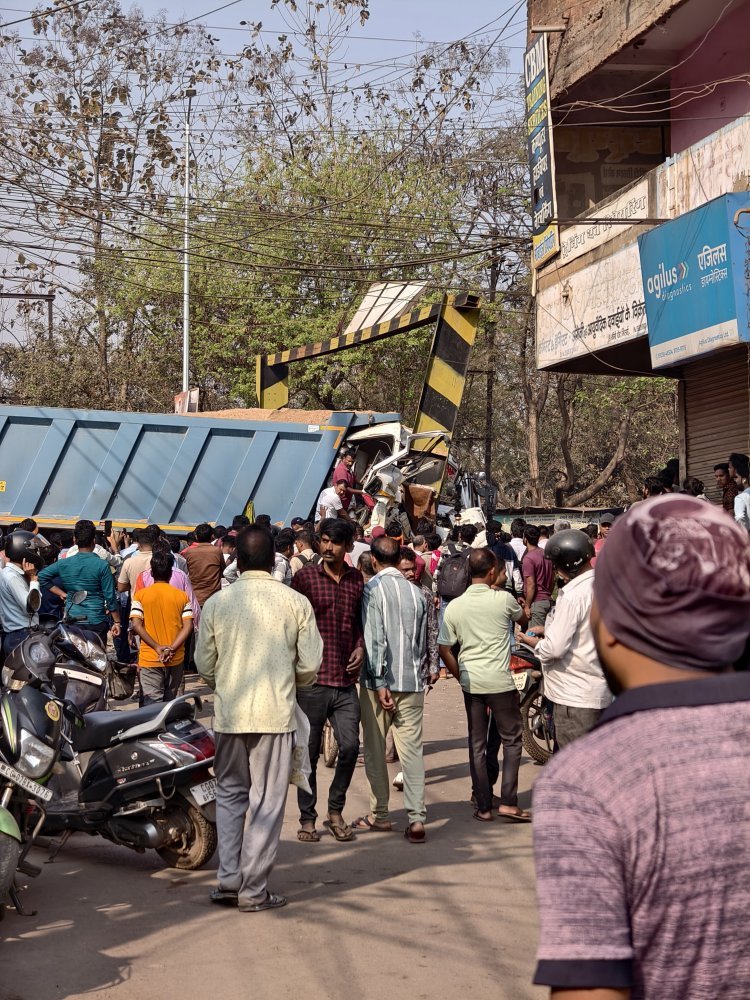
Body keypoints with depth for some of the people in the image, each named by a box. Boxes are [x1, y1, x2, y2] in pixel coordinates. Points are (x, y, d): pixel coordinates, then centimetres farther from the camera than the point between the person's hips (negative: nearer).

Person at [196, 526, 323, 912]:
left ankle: (229, 880, 13)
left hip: (229, 714, 2)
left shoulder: (216, 603, -2)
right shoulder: (296, 603, -5)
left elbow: (204, 665, 4)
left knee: (230, 794, 17)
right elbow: (309, 666, -2)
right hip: (276, 714, -2)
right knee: (267, 801, 5)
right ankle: (254, 891, 8)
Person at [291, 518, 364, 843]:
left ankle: (335, 810, 14)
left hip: (345, 681, 3)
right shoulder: (306, 576, -2)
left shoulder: (357, 580, 9)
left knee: (350, 746, -6)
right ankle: (307, 818, 16)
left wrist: (360, 647, 4)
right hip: (312, 679, -3)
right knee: (309, 751, 4)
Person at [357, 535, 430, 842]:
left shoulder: (373, 589, -8)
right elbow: (423, 641, 13)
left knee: (375, 748, 10)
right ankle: (416, 819, -7)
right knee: (412, 749, 1)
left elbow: (375, 640, -14)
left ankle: (380, 814, 18)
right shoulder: (415, 592, 7)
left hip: (379, 681, -4)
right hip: (413, 680, 4)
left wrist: (380, 683, -13)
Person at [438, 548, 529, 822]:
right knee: (512, 739, 10)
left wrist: (461, 677, 12)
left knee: (476, 745, 10)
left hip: (470, 680, 3)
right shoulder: (503, 599, -8)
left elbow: (444, 649, 1)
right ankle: (508, 801, 4)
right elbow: (523, 619, 14)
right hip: (500, 681, -3)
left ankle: (483, 807, 13)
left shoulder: (454, 607, -1)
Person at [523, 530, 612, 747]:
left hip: (575, 696, -9)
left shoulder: (573, 595, -21)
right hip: (598, 690, 9)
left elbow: (555, 648, -22)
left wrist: (535, 643, -3)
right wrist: (548, 630, 15)